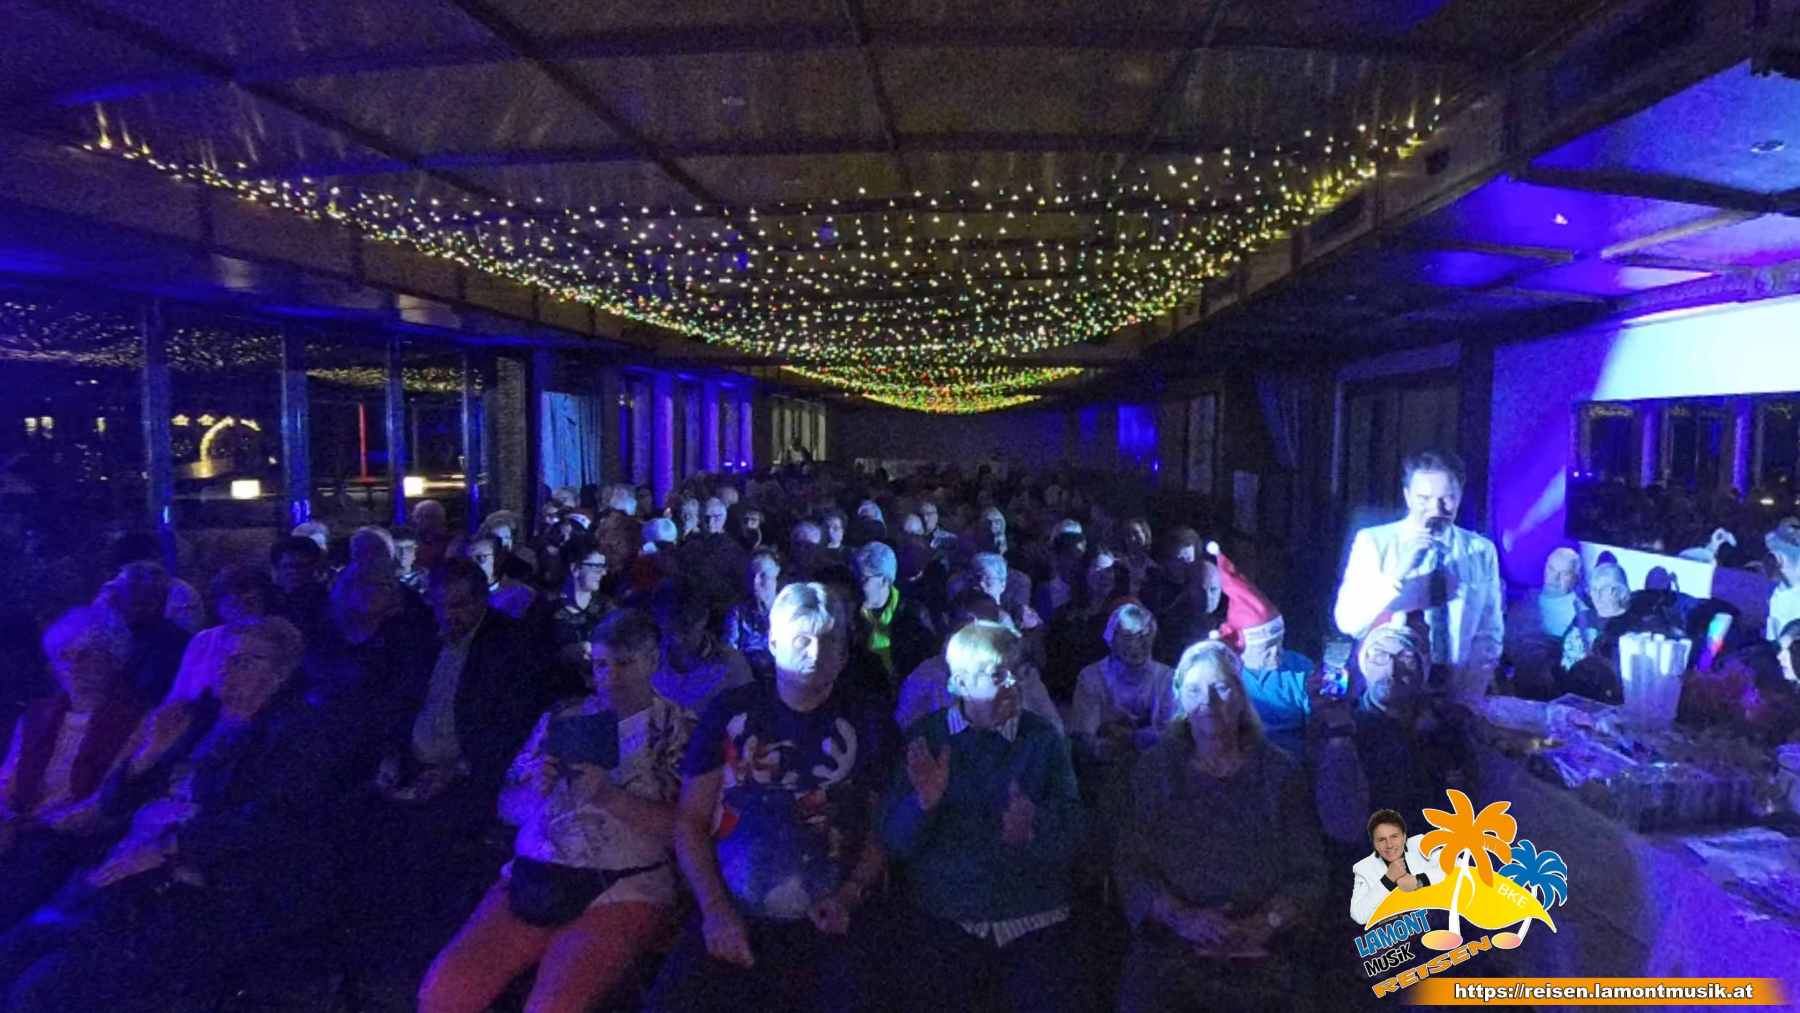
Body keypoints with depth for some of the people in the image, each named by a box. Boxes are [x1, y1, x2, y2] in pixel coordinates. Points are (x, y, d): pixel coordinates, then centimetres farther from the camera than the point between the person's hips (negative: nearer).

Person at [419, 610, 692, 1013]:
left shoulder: (680, 731, -1)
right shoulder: (560, 718, 14)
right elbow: (508, 805, 16)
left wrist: (610, 796, -19)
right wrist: (535, 790, -6)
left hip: (621, 893, -4)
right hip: (531, 881, 5)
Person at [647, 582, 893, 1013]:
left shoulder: (869, 724, 4)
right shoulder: (731, 711, 4)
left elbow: (886, 831, 7)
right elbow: (690, 822, 5)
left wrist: (850, 896, -9)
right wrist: (715, 910, -5)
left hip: (826, 928, 0)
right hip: (731, 920, 0)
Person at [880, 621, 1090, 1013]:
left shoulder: (1043, 738, 1)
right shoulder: (926, 737, -1)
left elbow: (1070, 837, -6)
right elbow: (895, 843, -4)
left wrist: (1034, 827, -26)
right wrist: (924, 802, -23)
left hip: (1035, 923, 1)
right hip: (942, 925, 0)